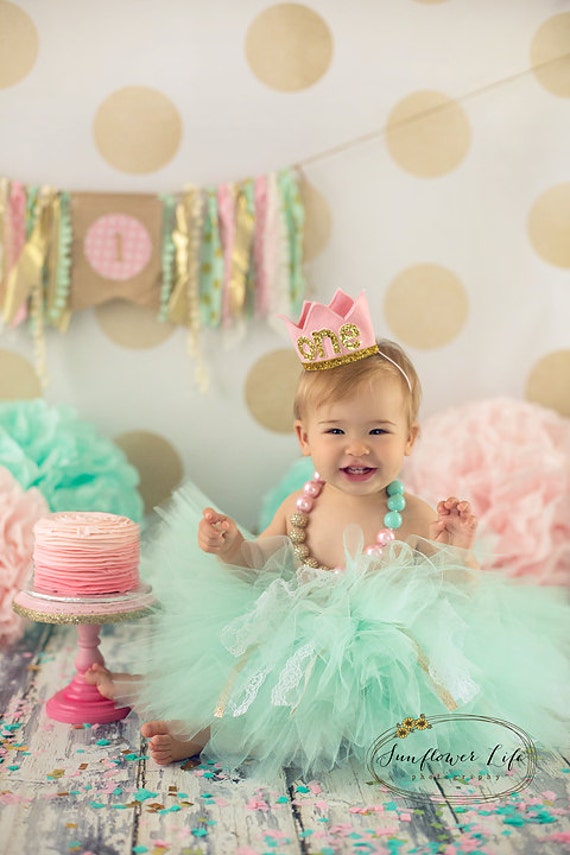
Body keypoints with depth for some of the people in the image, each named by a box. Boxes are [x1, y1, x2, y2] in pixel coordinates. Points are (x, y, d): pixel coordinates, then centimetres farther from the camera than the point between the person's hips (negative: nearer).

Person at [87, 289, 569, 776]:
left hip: (375, 663, -6)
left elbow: (462, 606, -11)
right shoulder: (301, 507, -3)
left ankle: (208, 732, -16)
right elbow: (260, 566, 11)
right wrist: (231, 547, -10)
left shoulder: (413, 521, -15)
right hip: (299, 643, 6)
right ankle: (150, 687, 31)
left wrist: (459, 555, -29)